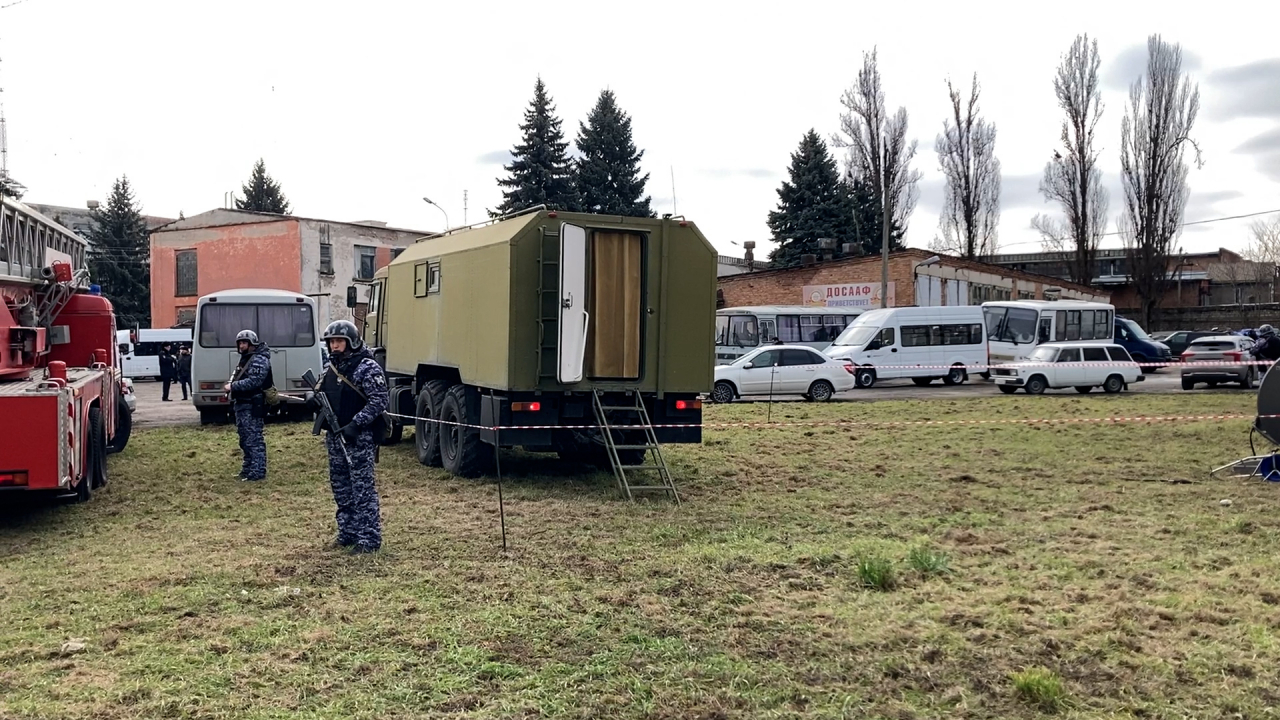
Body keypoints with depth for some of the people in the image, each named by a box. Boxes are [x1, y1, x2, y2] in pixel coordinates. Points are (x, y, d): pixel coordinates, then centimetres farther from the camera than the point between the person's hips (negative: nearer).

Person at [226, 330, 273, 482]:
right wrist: (231, 386, 10)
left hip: (252, 406, -11)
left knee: (254, 439, -9)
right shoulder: (245, 358, 18)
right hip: (242, 405, 11)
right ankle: (248, 469, 26)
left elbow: (253, 381, -23)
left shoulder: (259, 360, -13)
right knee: (245, 439, 16)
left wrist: (233, 386, -21)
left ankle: (258, 472, -7)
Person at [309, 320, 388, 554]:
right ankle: (348, 533, 25)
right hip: (335, 436, 8)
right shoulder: (330, 366, 12)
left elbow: (378, 402, -16)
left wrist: (355, 425, -22)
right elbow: (324, 394, 23)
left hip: (360, 437, -8)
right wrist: (315, 401, -1)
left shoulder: (368, 368, -11)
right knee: (340, 487, 14)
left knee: (362, 488, -6)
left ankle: (369, 539, -1)